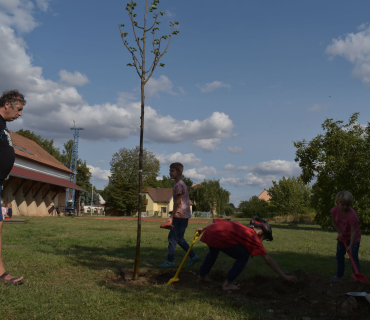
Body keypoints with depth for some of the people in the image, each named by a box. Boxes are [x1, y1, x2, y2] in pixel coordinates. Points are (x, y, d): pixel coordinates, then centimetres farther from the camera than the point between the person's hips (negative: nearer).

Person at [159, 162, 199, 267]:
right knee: (179, 238, 15)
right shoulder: (180, 184, 17)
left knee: (173, 237, -4)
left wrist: (172, 217, -15)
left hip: (180, 216, -10)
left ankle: (170, 261, 2)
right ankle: (193, 256, 19)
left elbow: (178, 202, -17)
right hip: (183, 215, 10)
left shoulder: (178, 185, -13)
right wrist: (172, 214, 22)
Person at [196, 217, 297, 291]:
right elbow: (268, 259, 10)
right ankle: (227, 284, 13)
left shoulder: (239, 226, 29)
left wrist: (203, 228, 35)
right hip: (220, 237, -8)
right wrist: (284, 276, 14)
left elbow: (216, 221, 27)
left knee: (213, 252, 39)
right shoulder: (253, 237, 11)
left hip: (208, 232, 8)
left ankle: (201, 277, 51)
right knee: (243, 257, 10)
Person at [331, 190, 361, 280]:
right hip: (342, 236, 6)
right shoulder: (335, 210, -16)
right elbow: (333, 222, 1)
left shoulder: (352, 215, -31)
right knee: (339, 256, 14)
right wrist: (340, 232, -12)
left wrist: (351, 246, -33)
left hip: (353, 237, -6)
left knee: (353, 257, -13)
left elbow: (353, 231, -30)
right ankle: (339, 275, 28)